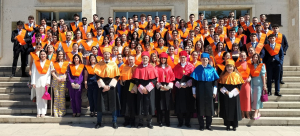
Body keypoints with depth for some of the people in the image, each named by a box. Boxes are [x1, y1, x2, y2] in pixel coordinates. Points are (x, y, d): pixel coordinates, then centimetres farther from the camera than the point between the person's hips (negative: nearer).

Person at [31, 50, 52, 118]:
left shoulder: (49, 63, 7)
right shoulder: (35, 63, 9)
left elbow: (49, 73, 2)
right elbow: (33, 73, 5)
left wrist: (48, 82, -7)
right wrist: (33, 82, -2)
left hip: (45, 81, -1)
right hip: (38, 81, 1)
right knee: (38, 97, 4)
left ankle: (43, 112, 4)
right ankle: (38, 112, 9)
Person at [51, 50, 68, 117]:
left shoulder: (66, 63, 11)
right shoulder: (54, 63, 12)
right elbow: (52, 72, 4)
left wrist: (65, 77, -10)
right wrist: (57, 78, -8)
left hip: (63, 80, -1)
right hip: (56, 80, 1)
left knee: (62, 96, -3)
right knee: (56, 96, -2)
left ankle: (62, 112, 1)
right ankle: (56, 112, 1)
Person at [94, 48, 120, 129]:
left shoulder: (114, 64, 4)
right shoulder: (99, 64, 4)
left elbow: (116, 76, -1)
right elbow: (97, 76, -3)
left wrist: (109, 86, -11)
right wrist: (103, 86, -14)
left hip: (111, 86, 0)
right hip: (102, 86, 0)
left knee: (113, 104, 2)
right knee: (100, 104, 1)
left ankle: (114, 122, 13)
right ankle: (99, 122, 13)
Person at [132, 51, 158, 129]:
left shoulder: (152, 68, 3)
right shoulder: (138, 68, 4)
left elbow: (154, 79, -3)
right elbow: (136, 79, -1)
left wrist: (147, 88, -13)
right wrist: (142, 88, -12)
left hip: (150, 89, 0)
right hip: (140, 89, 0)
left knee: (149, 105, 0)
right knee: (141, 105, 2)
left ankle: (149, 122, 11)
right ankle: (140, 122, 13)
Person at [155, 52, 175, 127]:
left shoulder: (169, 67, 11)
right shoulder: (157, 67, 6)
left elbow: (172, 77, 6)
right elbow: (156, 77, -1)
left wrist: (169, 86, -7)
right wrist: (160, 86, -12)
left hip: (167, 88, 1)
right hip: (159, 87, -1)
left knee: (167, 104, 2)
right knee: (159, 105, -2)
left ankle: (167, 121, 10)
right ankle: (160, 121, 6)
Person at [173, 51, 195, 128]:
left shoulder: (191, 66, 2)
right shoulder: (176, 67, 8)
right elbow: (175, 77, 5)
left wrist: (187, 84, -13)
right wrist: (179, 84, -9)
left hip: (188, 88, -1)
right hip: (179, 88, 1)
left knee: (188, 105, 2)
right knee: (179, 105, 1)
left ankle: (187, 122, 14)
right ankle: (180, 122, 13)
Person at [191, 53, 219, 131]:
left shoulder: (212, 69, 4)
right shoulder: (197, 69, 2)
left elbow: (215, 81, 4)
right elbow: (194, 81, 2)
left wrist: (214, 92, -1)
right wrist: (194, 92, -1)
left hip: (209, 91, 1)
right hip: (200, 91, 0)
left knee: (209, 107, 5)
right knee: (200, 107, 3)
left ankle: (208, 125, 17)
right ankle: (201, 125, 12)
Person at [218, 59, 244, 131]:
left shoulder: (237, 75, 0)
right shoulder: (223, 75, 4)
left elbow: (239, 86, -3)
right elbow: (220, 85, 1)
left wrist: (232, 93, -13)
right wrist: (225, 91, -13)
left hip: (234, 96, -1)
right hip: (225, 96, 1)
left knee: (234, 110, 3)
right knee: (226, 110, 4)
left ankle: (234, 125, 14)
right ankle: (227, 125, 15)